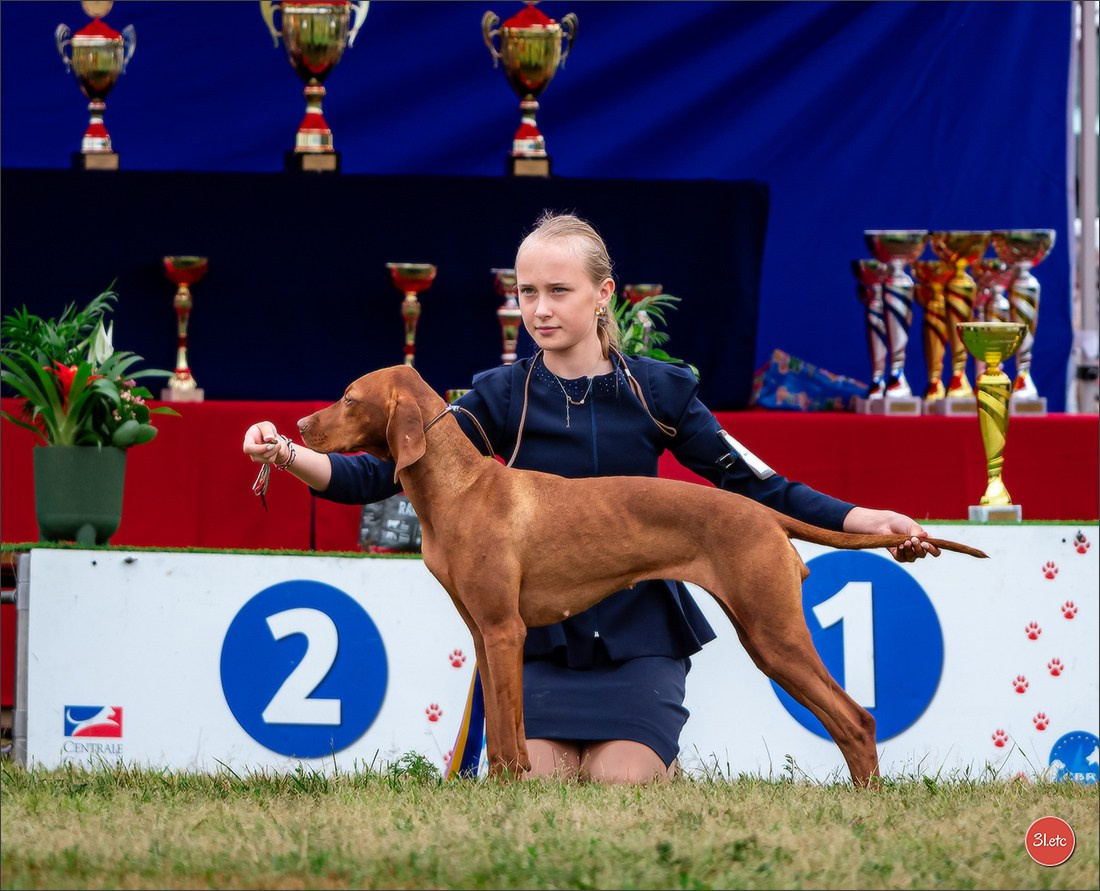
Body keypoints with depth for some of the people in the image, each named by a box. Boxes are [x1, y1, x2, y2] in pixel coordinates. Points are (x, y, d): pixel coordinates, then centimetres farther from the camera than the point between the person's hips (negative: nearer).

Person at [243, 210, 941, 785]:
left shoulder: (661, 391, 0)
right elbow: (389, 474, -7)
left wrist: (865, 522, -7)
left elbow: (752, 485, 3)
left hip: (640, 635, -1)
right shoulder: (501, 397, -1)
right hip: (539, 638, 1)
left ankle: (662, 759, 22)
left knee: (621, 787, -14)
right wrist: (290, 457, -23)